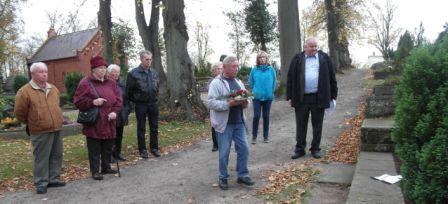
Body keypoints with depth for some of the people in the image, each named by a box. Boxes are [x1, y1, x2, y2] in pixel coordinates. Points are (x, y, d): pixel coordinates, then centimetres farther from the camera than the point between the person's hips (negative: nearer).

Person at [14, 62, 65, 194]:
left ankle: (53, 179, 25)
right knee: (41, 158, 1)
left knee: (56, 156, 12)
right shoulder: (25, 91, -9)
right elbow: (19, 112, -2)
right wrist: (32, 124, 9)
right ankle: (41, 183, 13)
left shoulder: (53, 89, 11)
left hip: (57, 130, 6)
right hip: (40, 132, -6)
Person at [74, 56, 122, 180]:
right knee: (94, 149, 3)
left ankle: (106, 167, 30)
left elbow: (118, 99, 7)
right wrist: (93, 102, -20)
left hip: (109, 123, 5)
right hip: (93, 123, -5)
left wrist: (114, 111, -8)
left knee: (108, 147, 15)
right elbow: (78, 102, -7)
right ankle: (95, 171, 14)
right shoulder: (85, 83, -5)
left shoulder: (111, 83, 9)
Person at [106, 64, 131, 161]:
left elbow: (126, 100, 17)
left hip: (120, 116, 6)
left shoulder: (122, 86, 12)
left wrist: (127, 110, 8)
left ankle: (117, 152, 27)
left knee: (119, 135, 14)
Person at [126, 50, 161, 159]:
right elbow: (129, 90, -4)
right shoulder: (134, 73, -9)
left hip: (153, 103, 4)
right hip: (141, 105, -4)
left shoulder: (154, 72, 6)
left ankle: (154, 148, 22)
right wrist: (135, 101, 1)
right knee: (141, 128, 6)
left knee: (154, 128, 9)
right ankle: (142, 150, 16)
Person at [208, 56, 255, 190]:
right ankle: (223, 178, 20)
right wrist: (228, 104, -24)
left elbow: (245, 99, 20)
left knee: (243, 149, 7)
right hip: (225, 123, -6)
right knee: (224, 152, 4)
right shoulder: (216, 83, -8)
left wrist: (245, 102, -3)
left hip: (239, 122, 6)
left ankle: (242, 175, 22)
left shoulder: (239, 82, 15)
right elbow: (211, 103, -15)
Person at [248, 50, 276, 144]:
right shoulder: (254, 70, -2)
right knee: (256, 116, -5)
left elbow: (274, 82, 7)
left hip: (268, 96, 1)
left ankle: (266, 136, 19)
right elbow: (251, 82, 7)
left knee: (266, 116, 9)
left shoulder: (271, 69, -1)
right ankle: (254, 136, 9)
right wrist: (255, 90, 8)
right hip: (257, 97, -1)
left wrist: (270, 92, 8)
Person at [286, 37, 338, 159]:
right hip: (301, 98, 0)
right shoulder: (297, 59, 5)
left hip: (318, 98, 0)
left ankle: (315, 149, 21)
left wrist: (333, 95, 5)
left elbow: (331, 77, 8)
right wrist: (290, 97, -1)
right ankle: (300, 149, 17)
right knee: (301, 125, 6)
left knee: (317, 125, 9)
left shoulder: (324, 58, 7)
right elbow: (290, 78, 4)